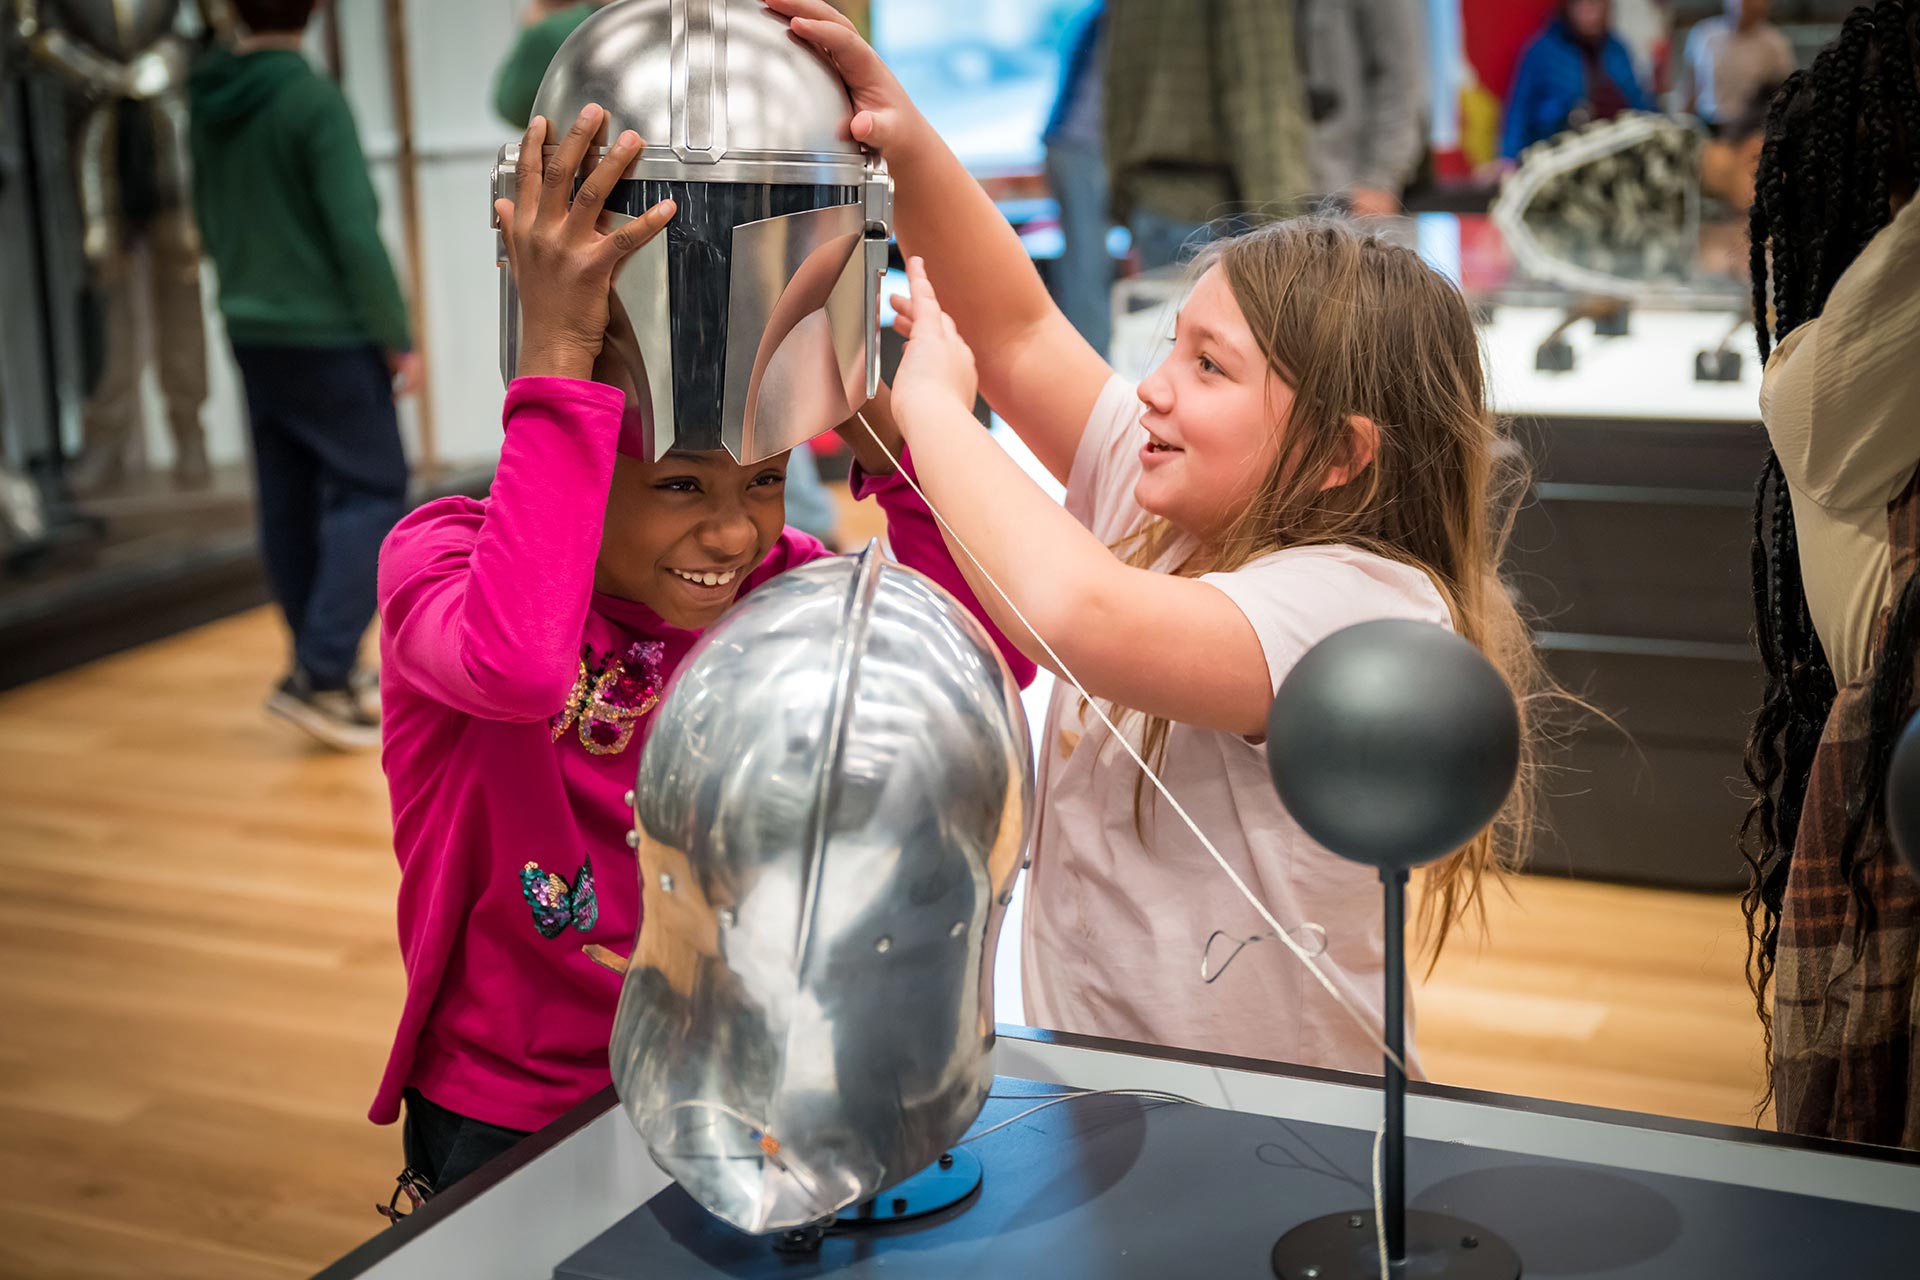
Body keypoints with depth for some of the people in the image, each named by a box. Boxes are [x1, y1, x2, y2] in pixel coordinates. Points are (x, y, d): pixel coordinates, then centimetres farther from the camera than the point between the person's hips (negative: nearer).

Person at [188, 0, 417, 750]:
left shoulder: (207, 105, 4)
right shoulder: (313, 99, -16)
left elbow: (209, 226, 15)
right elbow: (356, 232, -18)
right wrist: (398, 337, -10)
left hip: (251, 337, 7)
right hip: (328, 337, -7)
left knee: (289, 504, 12)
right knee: (370, 494, 0)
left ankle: (327, 669, 21)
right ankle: (321, 674, -8)